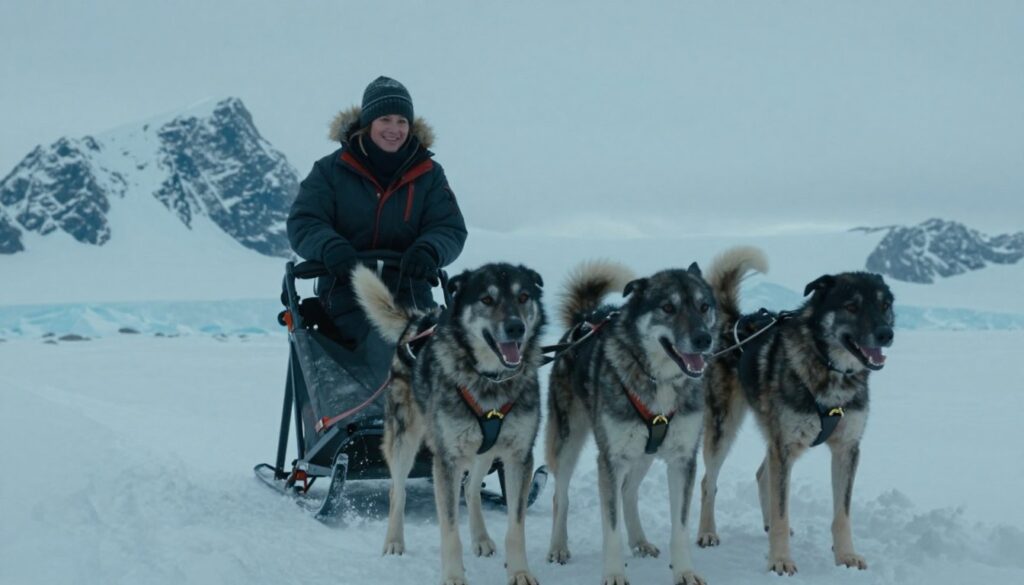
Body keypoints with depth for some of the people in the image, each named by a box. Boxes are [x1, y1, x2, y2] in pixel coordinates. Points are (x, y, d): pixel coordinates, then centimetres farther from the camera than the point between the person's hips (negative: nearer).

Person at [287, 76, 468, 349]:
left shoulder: (428, 174, 11)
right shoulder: (331, 170, 5)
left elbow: (450, 229, 4)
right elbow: (303, 224, -2)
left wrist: (429, 251, -21)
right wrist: (332, 250, -25)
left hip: (409, 294, 2)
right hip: (346, 293, -1)